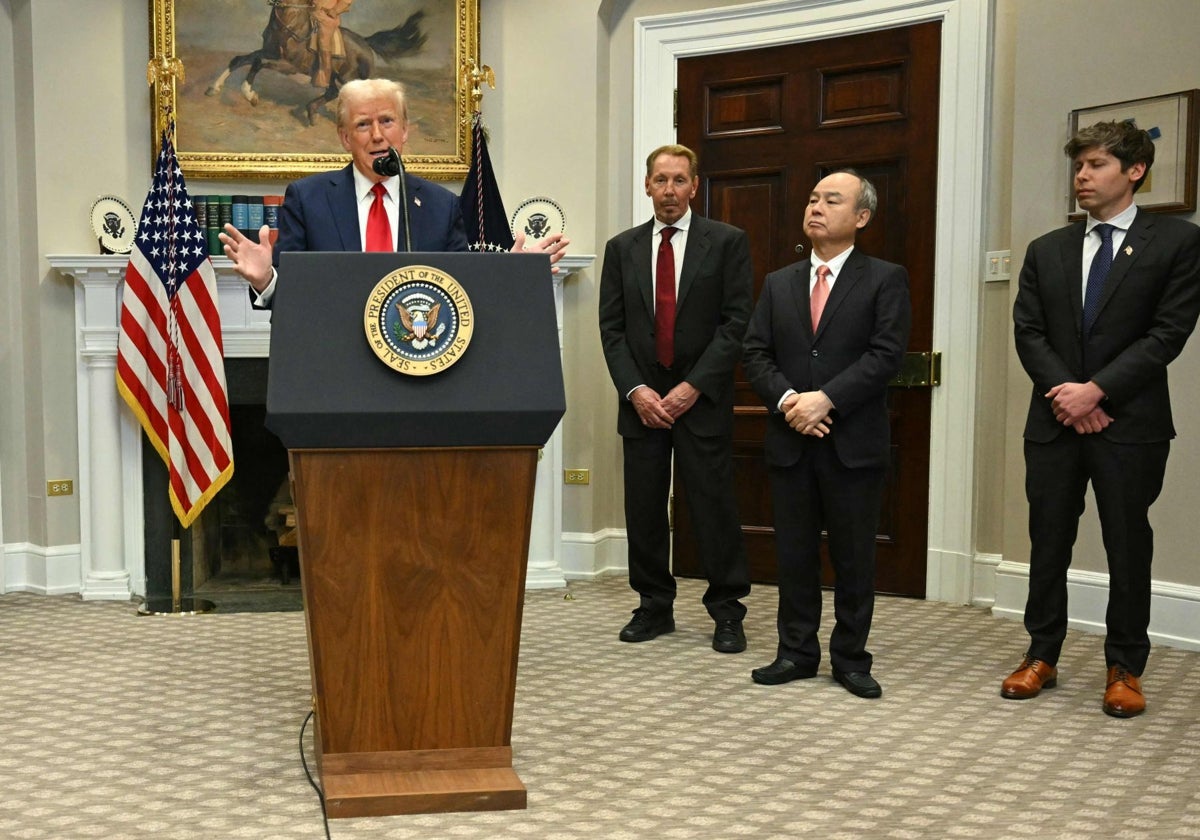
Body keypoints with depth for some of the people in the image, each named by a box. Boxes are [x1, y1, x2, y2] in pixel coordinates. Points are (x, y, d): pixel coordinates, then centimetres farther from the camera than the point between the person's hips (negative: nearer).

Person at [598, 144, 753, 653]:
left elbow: (736, 322, -5)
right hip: (641, 397, 3)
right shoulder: (622, 248, 9)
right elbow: (611, 328, 6)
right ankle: (654, 607, 20)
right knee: (644, 510, 7)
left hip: (701, 398, -3)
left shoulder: (727, 242, 1)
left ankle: (726, 613, 12)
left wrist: (692, 387, -12)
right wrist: (636, 390, -7)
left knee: (714, 506, 0)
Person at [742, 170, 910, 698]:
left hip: (854, 441, -3)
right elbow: (756, 354, 7)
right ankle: (797, 653, 20)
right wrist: (786, 400, -11)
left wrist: (826, 398, -19)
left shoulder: (885, 280, 1)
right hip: (790, 441, 4)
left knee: (854, 555, 5)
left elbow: (886, 354, -11)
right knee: (794, 552, 9)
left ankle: (851, 658, 17)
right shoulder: (779, 283, 14)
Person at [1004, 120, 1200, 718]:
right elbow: (1028, 332, 4)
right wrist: (1067, 395, -10)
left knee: (1128, 546, 5)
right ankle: (1042, 656, 21)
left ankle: (1125, 669, 18)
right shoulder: (1046, 251, 10)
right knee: (1048, 543, 9)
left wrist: (1096, 391, -14)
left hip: (1130, 422, -3)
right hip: (1055, 421, 3)